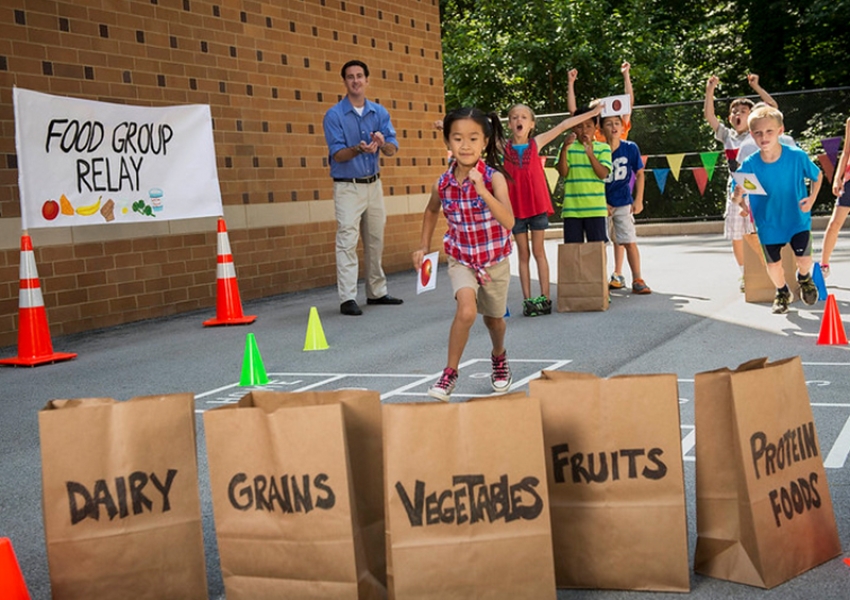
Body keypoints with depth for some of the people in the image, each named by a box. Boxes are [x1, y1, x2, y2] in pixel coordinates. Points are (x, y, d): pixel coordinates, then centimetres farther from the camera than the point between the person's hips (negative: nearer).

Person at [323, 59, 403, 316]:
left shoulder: (380, 112, 6)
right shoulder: (334, 115, -7)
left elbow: (392, 149, 0)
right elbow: (337, 154, -12)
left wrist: (383, 144, -24)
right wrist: (358, 149, -31)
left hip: (374, 184, 5)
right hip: (347, 186, -5)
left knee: (375, 242, 12)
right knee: (347, 242, -10)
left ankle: (376, 292, 24)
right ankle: (347, 299, -9)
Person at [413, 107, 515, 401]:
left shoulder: (494, 178, -22)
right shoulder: (443, 183, -12)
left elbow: (509, 222, -36)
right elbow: (432, 210, 13)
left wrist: (482, 190, -44)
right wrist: (423, 246, 10)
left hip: (495, 260, 0)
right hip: (461, 259, 0)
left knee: (494, 319, 18)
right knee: (466, 310, -26)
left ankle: (499, 356, 51)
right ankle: (450, 372, -10)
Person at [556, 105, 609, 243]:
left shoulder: (603, 148, 4)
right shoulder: (568, 147, 7)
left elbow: (603, 174, -9)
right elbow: (563, 172, -5)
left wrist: (590, 153, -23)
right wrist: (564, 149, -18)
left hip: (595, 209, -1)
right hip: (572, 208, 1)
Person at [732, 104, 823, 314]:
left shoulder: (797, 156, -18)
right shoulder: (749, 164, -19)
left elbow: (818, 176, 0)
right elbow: (737, 193, -16)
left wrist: (812, 198, -13)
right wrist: (738, 199, -38)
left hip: (797, 218, 0)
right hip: (768, 223, 1)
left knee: (804, 259, -6)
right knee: (773, 265, 10)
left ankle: (804, 278, 33)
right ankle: (782, 293, 44)